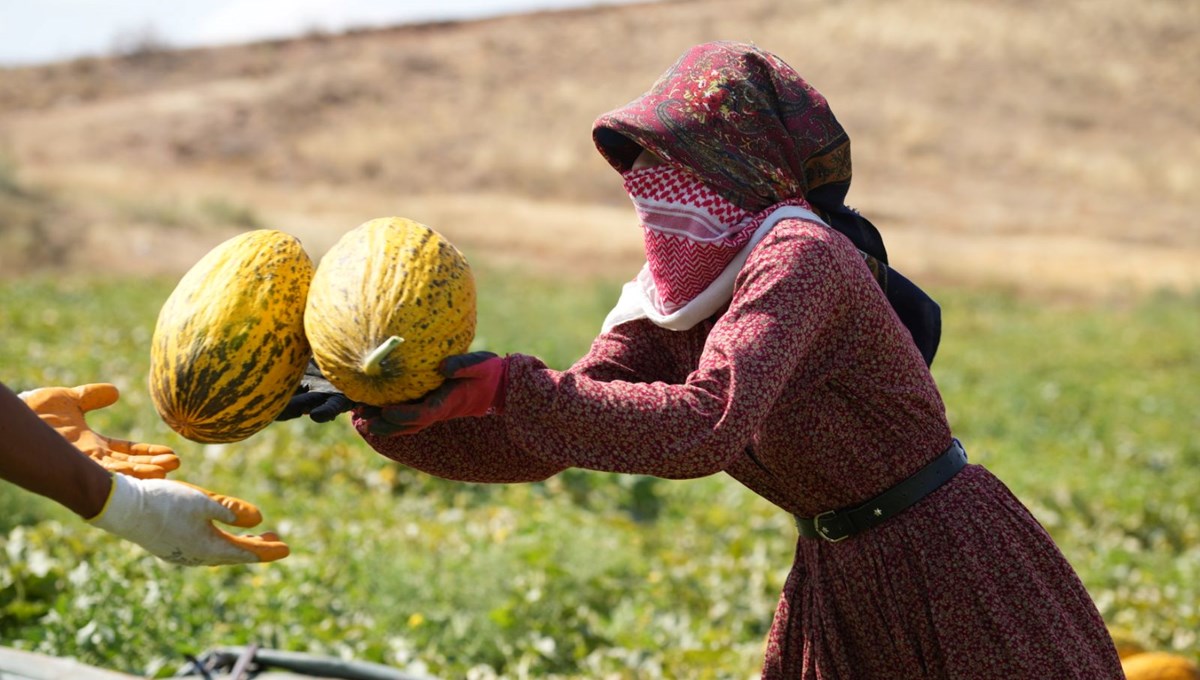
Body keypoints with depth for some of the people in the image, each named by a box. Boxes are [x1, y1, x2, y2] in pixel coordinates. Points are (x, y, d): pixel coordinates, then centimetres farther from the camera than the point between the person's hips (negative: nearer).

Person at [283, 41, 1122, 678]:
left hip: (951, 571, -8)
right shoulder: (666, 308, 0)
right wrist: (391, 412, -15)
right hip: (837, 582, 8)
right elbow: (534, 449, -3)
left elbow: (705, 425, -37)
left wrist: (502, 385, -36)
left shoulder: (801, 259, -24)